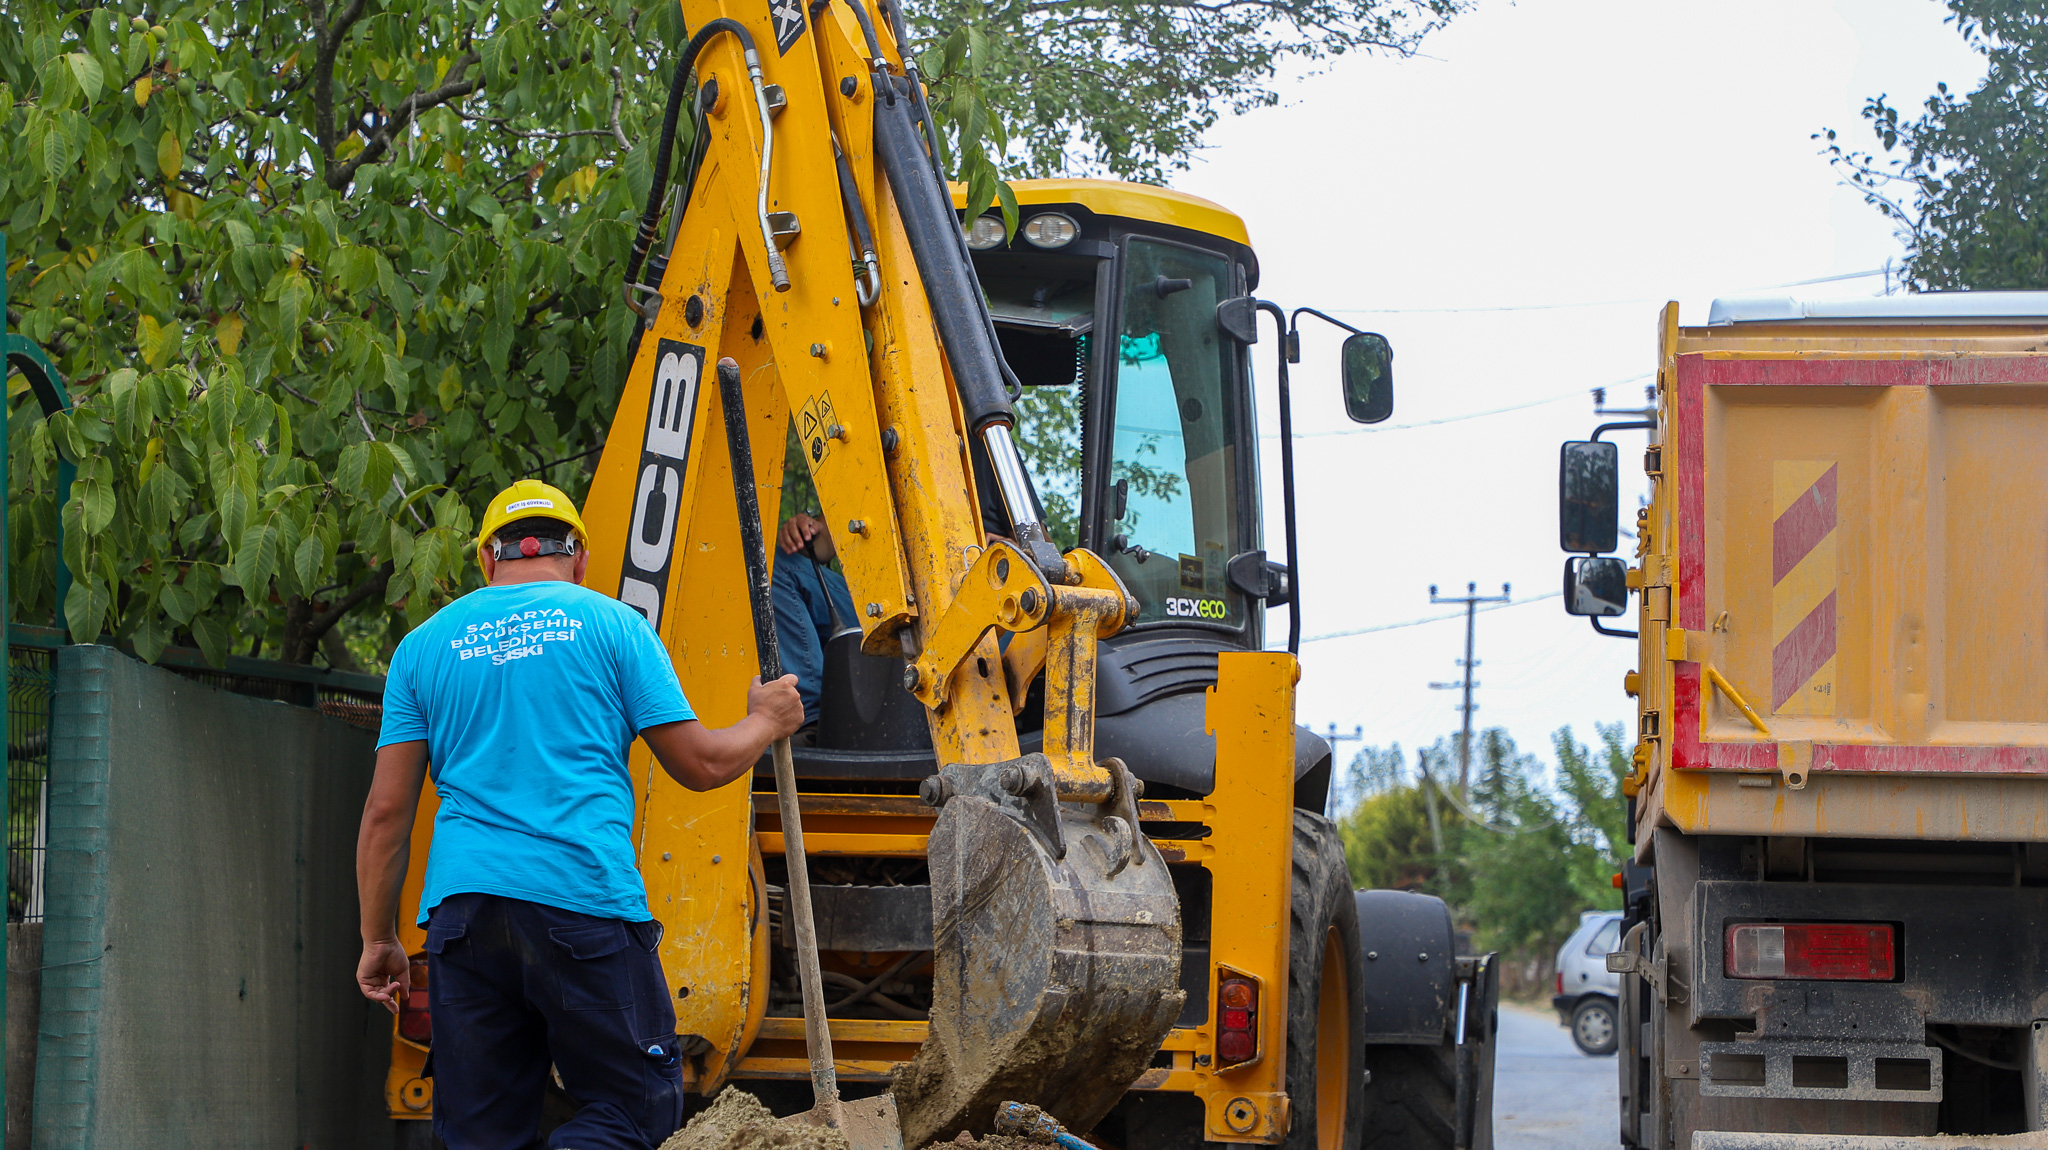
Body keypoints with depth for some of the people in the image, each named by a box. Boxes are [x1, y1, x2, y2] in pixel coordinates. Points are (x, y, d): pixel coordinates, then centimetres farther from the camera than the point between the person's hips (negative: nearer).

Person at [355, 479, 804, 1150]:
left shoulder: (424, 646, 15)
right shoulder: (613, 624, 7)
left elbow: (387, 809, 11)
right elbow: (701, 765, 7)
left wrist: (378, 940, 17)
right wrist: (767, 722, 27)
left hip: (463, 908, 3)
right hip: (587, 895, -3)